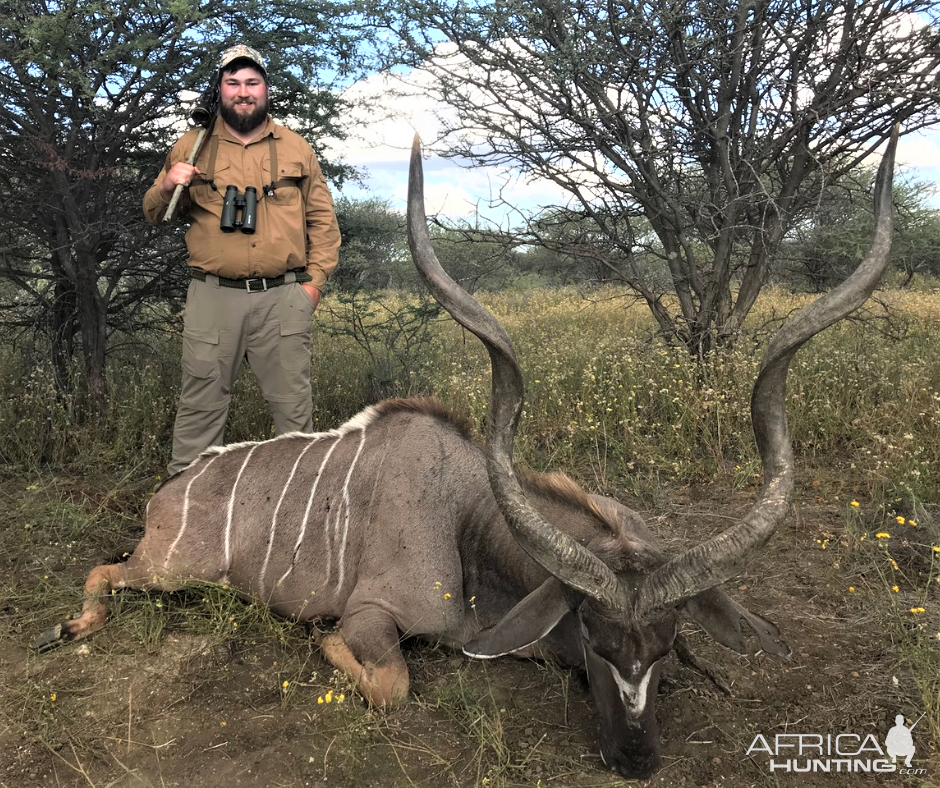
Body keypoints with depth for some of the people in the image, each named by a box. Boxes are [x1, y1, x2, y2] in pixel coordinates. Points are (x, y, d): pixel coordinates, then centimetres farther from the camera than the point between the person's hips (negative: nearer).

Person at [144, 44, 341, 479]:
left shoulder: (295, 147, 11)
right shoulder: (192, 145, 10)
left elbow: (323, 218, 12)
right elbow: (154, 214, 14)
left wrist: (315, 280, 2)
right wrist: (167, 186, -9)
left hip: (283, 298, 0)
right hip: (213, 296, 0)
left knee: (292, 402, 7)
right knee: (201, 402, 4)